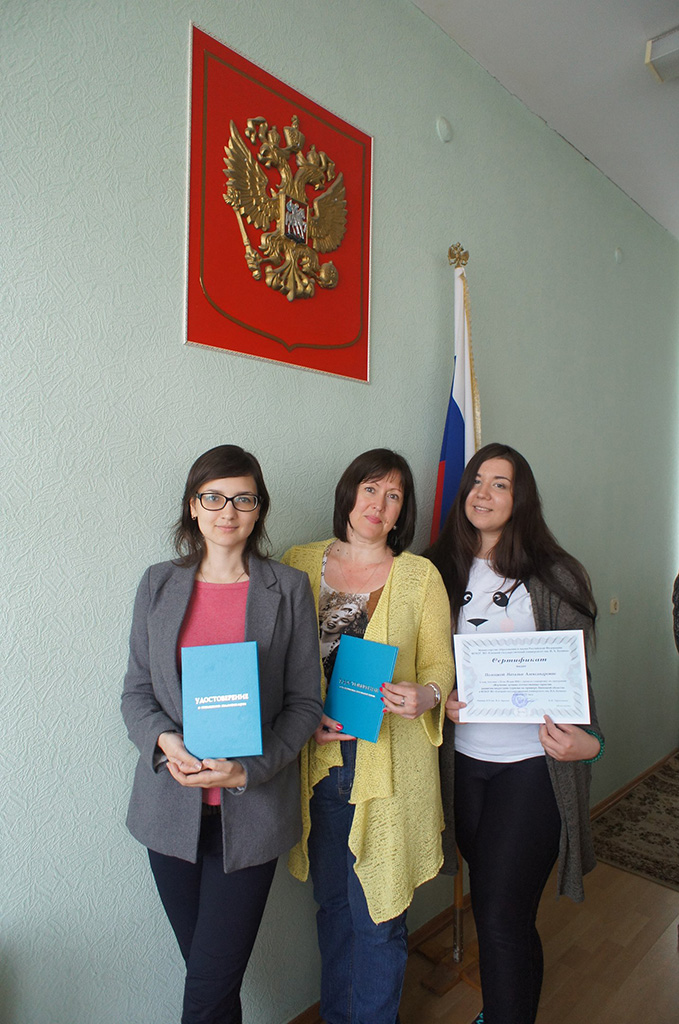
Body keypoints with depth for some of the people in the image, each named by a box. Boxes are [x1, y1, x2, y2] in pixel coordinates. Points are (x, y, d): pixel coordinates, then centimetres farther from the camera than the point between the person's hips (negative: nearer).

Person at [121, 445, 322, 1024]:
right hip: (171, 808, 3)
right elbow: (136, 692, 5)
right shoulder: (158, 585, 3)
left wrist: (248, 769, -16)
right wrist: (166, 741, -15)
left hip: (252, 812, -2)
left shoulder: (289, 589, -4)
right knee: (202, 966, 17)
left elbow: (305, 702, -3)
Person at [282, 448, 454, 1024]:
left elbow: (441, 663, 1)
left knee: (378, 914, 9)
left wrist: (424, 696, -21)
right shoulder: (299, 565, 2)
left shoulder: (420, 576, -1)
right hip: (318, 759, 2)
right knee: (332, 901, 20)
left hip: (390, 765, -2)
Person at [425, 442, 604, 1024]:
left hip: (532, 763, -4)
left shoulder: (552, 576, -6)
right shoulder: (441, 571, 4)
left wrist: (585, 739, -22)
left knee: (505, 916, -3)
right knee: (485, 905, 20)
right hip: (464, 760, 4)